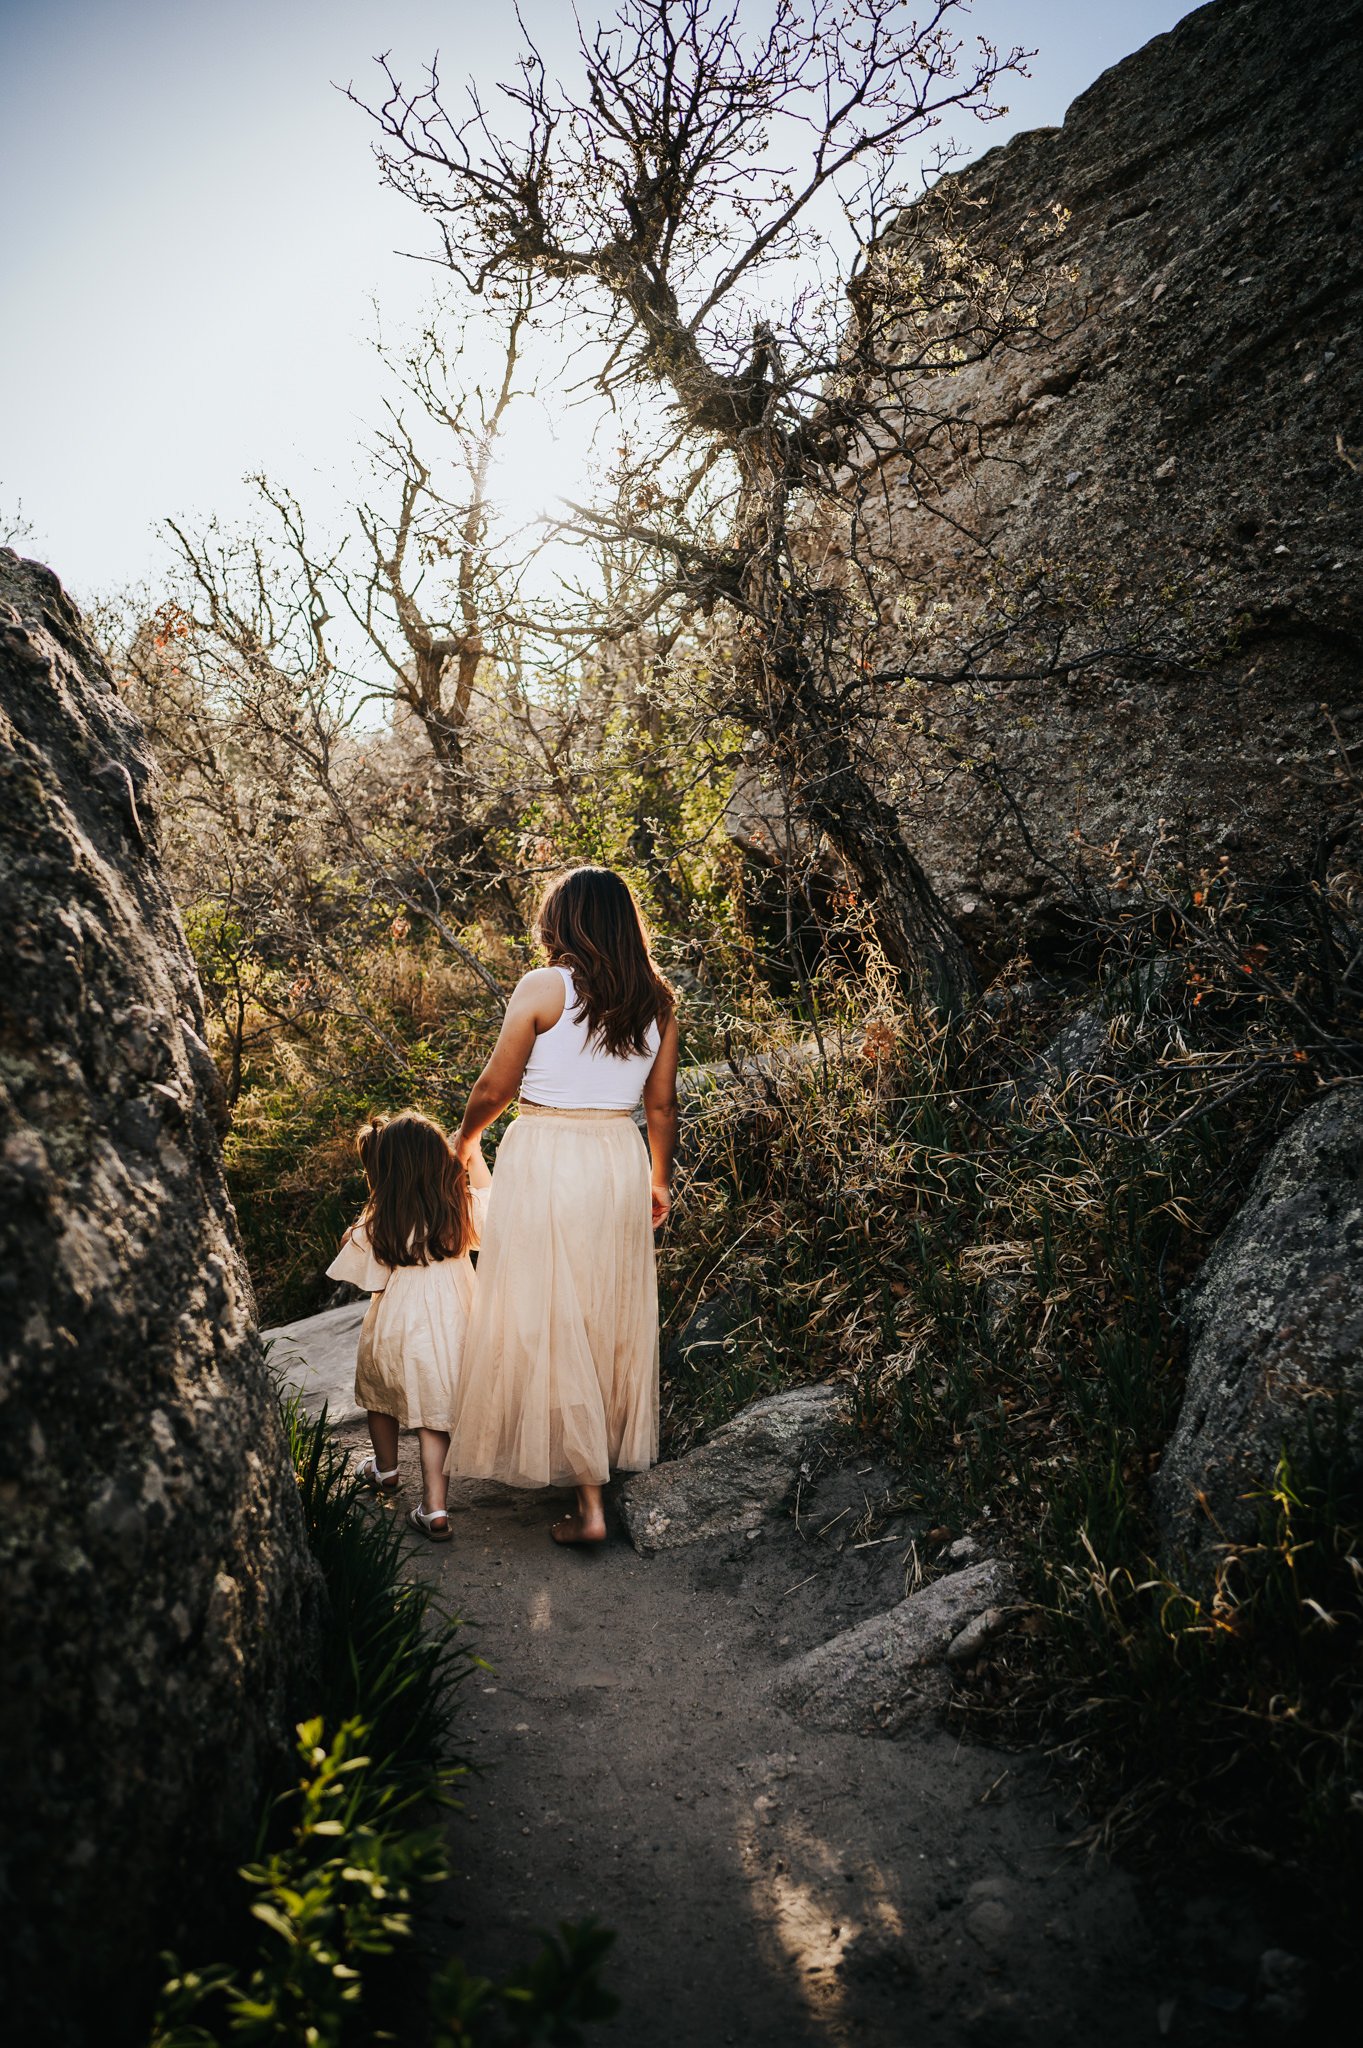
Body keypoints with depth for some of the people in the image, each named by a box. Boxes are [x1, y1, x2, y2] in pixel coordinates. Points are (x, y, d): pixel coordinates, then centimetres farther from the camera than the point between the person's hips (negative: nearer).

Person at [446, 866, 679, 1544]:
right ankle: (613, 1457, 33)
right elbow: (662, 1104, 8)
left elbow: (493, 1089, -5)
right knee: (612, 1315, 18)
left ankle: (588, 1501, 3)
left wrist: (465, 1137, 15)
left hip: (545, 1160, -5)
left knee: (552, 1324, 2)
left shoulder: (542, 988, -10)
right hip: (620, 1159, 5)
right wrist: (659, 1179, 21)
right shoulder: (656, 999, 3)